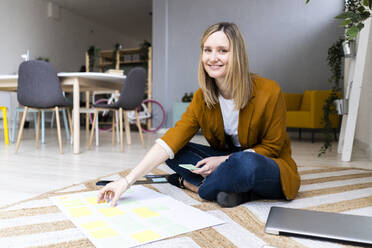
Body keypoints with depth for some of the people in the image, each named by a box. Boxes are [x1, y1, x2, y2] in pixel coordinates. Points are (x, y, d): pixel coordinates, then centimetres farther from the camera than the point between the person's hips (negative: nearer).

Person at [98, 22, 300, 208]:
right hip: (230, 159, 4)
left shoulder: (268, 92, -20)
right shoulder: (202, 97, -9)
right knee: (176, 152, -13)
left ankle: (190, 183, -13)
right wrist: (128, 180, -24)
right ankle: (237, 188, -19)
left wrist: (223, 161, -21)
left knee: (245, 163, -39)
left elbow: (271, 147, -11)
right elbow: (170, 141, -17)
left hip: (269, 169, -4)